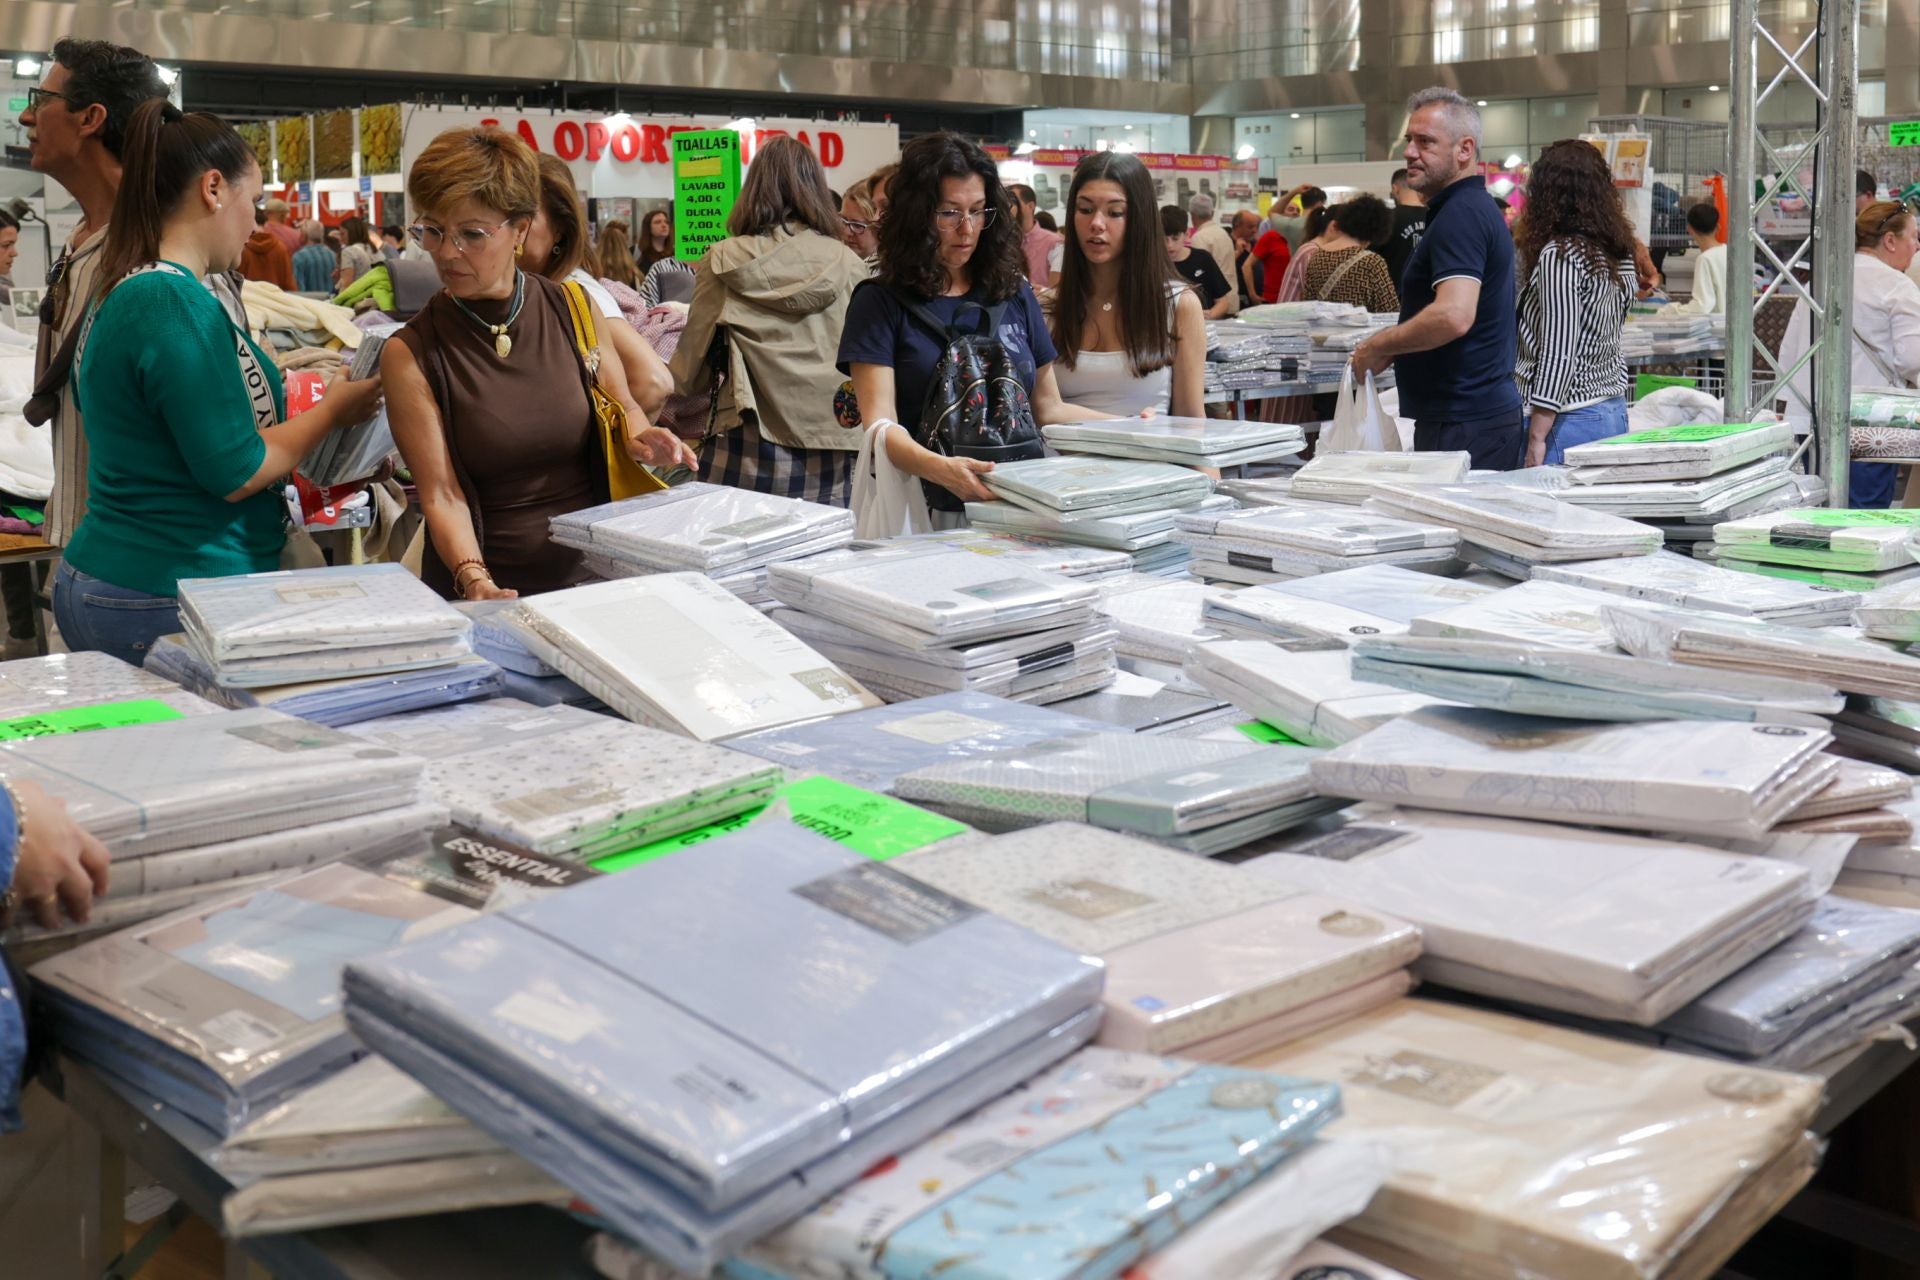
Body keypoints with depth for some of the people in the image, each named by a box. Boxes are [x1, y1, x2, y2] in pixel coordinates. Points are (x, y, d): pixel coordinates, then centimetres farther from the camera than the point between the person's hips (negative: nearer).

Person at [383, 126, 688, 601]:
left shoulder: (574, 310, 4)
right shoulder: (410, 355, -2)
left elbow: (622, 407, 19)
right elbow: (442, 495, -8)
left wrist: (639, 438, -3)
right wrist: (474, 580, -26)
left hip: (592, 575, 2)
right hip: (484, 592, -2)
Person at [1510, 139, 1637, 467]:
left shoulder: (1559, 255, -14)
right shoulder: (1618, 253, 11)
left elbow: (1558, 353, -18)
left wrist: (1537, 439, -17)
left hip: (1572, 416, -9)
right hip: (1615, 411, 9)